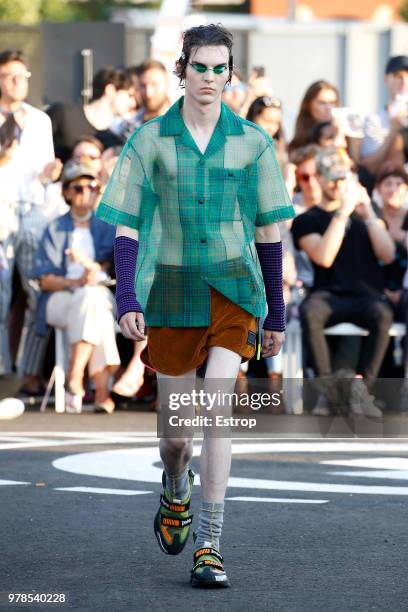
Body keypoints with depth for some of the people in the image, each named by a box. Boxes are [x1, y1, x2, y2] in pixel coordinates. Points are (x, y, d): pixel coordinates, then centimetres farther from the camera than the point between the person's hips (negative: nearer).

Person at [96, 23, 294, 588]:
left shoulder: (252, 143, 4)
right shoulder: (150, 141, 2)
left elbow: (269, 231, 9)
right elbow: (127, 226, 2)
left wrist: (276, 314, 10)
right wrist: (127, 298, -11)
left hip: (234, 292, 0)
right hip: (171, 293, 0)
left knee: (216, 414, -15)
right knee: (177, 430, 8)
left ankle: (209, 547, -10)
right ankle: (175, 496, 43)